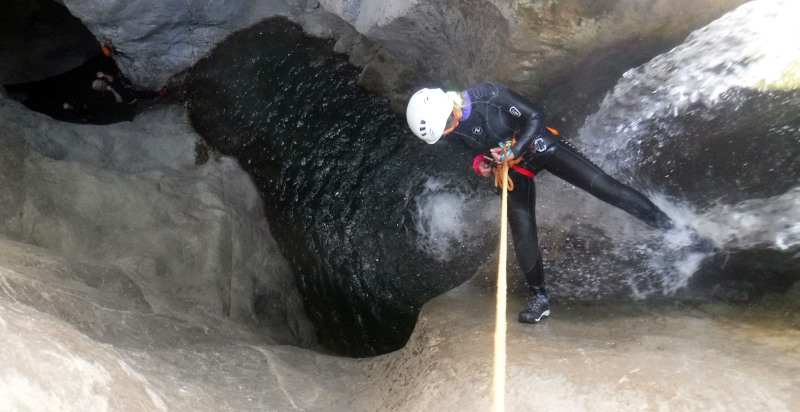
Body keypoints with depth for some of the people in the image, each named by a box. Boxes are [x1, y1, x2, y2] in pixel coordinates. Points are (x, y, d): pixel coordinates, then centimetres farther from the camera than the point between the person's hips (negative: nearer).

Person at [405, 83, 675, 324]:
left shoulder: (488, 94, -26)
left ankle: (663, 223, 6)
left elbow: (535, 117, -20)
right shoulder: (453, 132, -10)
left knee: (598, 183, -13)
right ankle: (538, 296, 4)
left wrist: (512, 151, -29)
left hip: (538, 144, -3)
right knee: (521, 227, -9)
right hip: (514, 167, 4)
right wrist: (479, 162, -13)